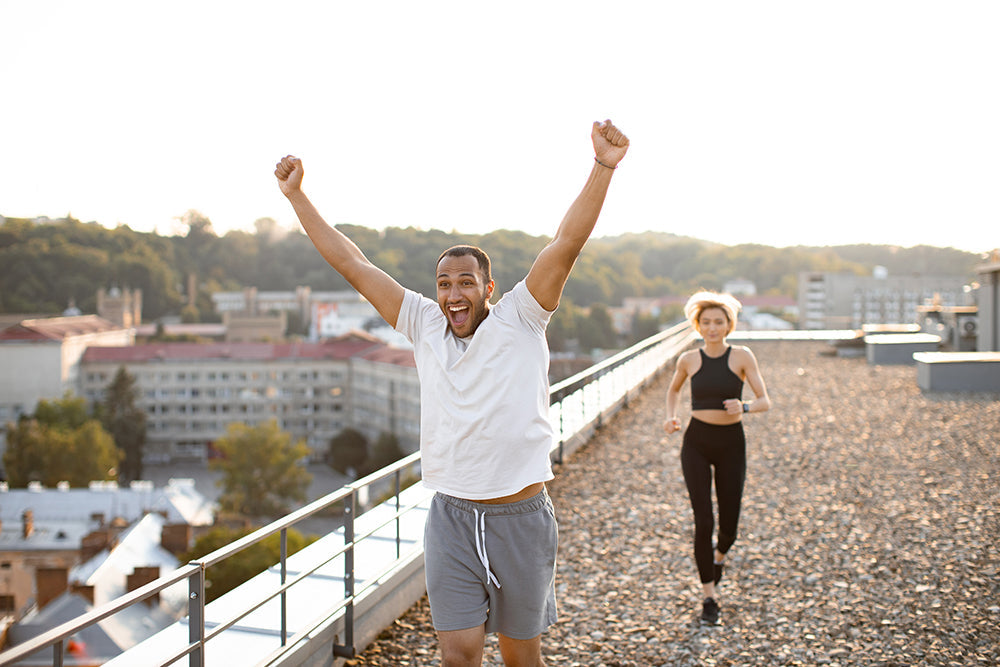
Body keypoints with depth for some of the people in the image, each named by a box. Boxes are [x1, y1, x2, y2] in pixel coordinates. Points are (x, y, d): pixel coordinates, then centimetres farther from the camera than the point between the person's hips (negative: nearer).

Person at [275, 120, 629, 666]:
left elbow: (565, 246, -15)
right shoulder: (424, 325, 4)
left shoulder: (520, 321, -3)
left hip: (520, 518, -2)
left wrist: (603, 168, -26)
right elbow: (352, 264, 6)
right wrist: (297, 196, 6)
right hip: (451, 519, 2)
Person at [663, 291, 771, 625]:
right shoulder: (689, 360, 1)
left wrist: (744, 406, -29)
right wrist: (670, 417, 3)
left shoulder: (742, 357, -5)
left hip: (731, 442, 0)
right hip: (696, 442, 0)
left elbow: (765, 401, -8)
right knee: (703, 521, -7)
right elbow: (673, 389, 21)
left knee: (729, 524, 5)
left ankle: (719, 555, 42)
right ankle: (709, 595, 6)